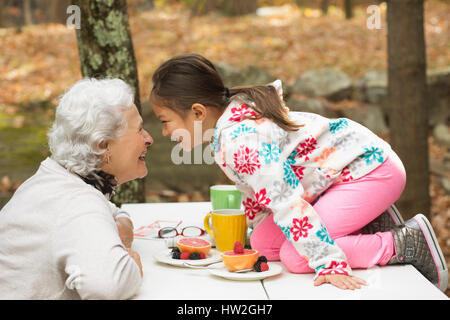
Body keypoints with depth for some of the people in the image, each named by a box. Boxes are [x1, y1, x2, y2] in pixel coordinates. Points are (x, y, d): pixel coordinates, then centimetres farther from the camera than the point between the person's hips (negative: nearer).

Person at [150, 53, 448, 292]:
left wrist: (329, 264, -31)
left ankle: (408, 243, -8)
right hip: (342, 172, 10)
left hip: (372, 170, -10)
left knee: (295, 257, -18)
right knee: (264, 244, 6)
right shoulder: (236, 109, 3)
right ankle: (366, 225, 13)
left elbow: (287, 201, -32)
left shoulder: (237, 140, -29)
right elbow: (259, 184, 18)